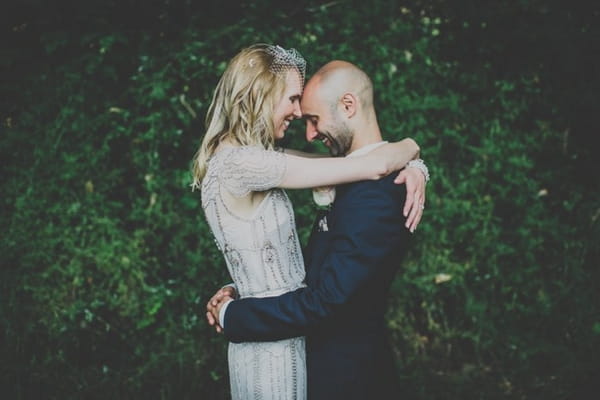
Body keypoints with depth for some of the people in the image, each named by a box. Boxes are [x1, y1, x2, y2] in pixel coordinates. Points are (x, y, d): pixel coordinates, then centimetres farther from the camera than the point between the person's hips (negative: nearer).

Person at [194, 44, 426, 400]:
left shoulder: (256, 157, 7)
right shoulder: (240, 162, -22)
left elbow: (344, 159, 10)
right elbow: (374, 167, -22)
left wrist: (412, 167, -8)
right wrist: (411, 146, 0)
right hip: (273, 338, -9)